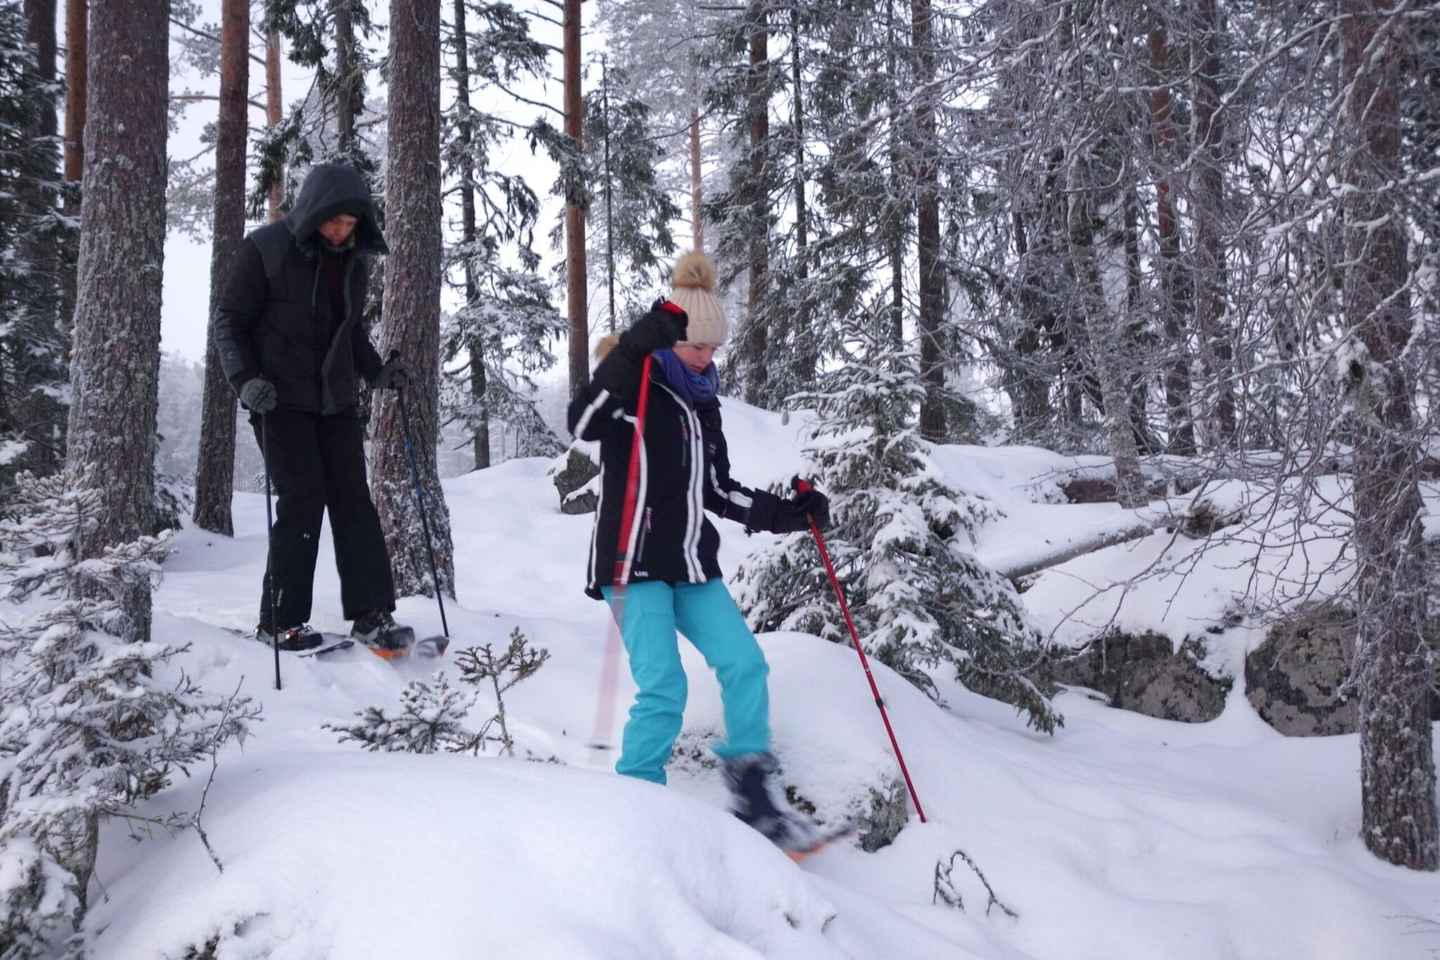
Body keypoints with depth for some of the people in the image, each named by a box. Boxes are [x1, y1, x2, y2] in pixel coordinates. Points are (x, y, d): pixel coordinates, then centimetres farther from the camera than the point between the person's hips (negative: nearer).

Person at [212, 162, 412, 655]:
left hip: (336, 399, 5)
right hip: (280, 399, -5)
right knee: (302, 501, -10)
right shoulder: (265, 249, -8)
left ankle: (371, 614, 2)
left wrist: (376, 372, 5)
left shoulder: (352, 259, 8)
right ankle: (280, 620, 2)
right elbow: (229, 321, -5)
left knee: (353, 499, -1)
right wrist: (245, 379, -18)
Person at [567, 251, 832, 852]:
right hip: (635, 563, -7)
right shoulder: (634, 386, -4)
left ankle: (752, 797, 10)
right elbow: (583, 423, -26)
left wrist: (787, 513, 11)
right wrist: (636, 347, -33)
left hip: (693, 565, 7)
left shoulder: (702, 402, 17)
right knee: (664, 686, -16)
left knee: (744, 666, -2)